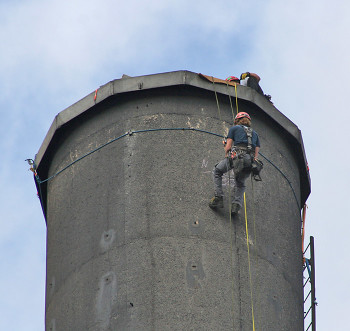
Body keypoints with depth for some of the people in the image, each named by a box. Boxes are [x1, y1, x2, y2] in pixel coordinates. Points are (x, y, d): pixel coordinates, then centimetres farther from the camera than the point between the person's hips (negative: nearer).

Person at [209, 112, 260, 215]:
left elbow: (228, 147, 10)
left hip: (237, 156, -4)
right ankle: (237, 203, -3)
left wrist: (227, 156, 26)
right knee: (240, 183, 24)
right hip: (250, 161, 4)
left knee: (217, 172, 19)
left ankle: (218, 197, 4)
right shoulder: (254, 134, 30)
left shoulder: (234, 128, 18)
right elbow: (256, 153, 21)